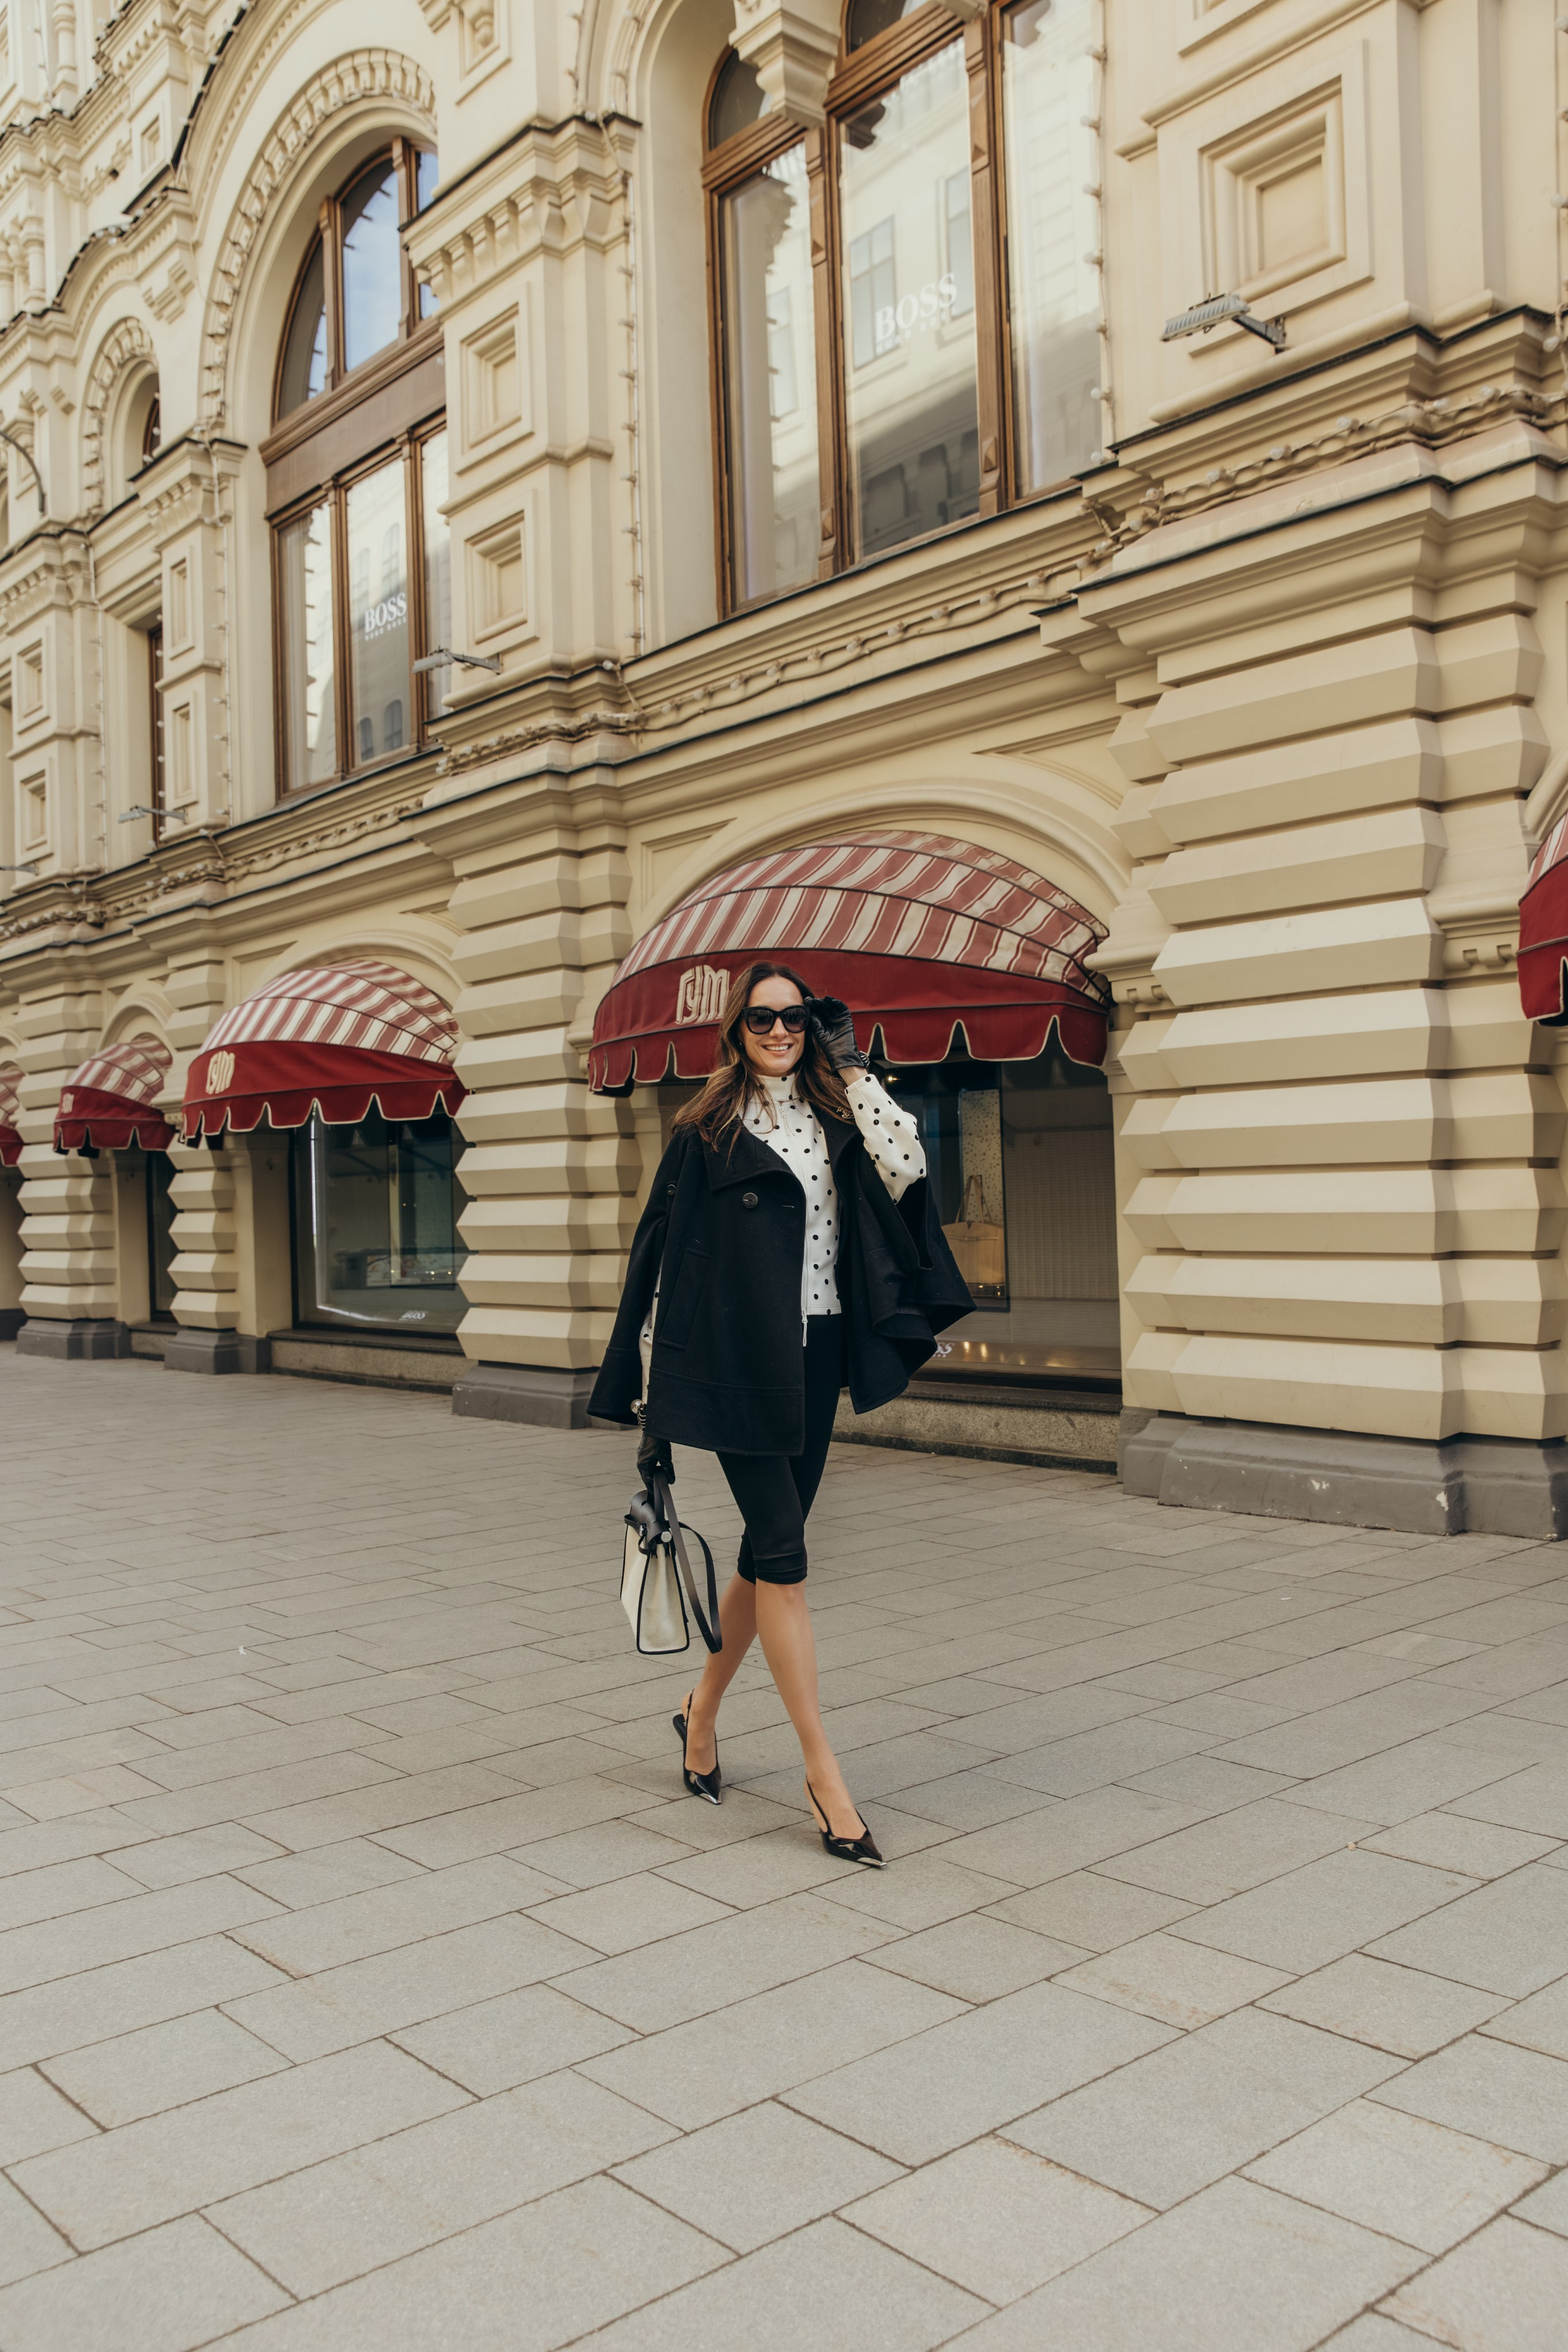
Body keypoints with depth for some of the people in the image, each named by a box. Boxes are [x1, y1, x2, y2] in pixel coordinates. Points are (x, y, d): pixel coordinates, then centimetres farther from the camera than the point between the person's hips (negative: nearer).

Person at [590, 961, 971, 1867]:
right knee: (785, 1553, -7)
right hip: (737, 1359, -5)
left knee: (769, 1551, 12)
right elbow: (665, 1248, -1)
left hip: (815, 1356, 5)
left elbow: (907, 1170, -7)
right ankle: (823, 1770, -1)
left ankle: (705, 1709, 33)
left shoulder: (835, 1113, 11)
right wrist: (654, 1385, -4)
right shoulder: (709, 1128, 0)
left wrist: (852, 1067, -1)